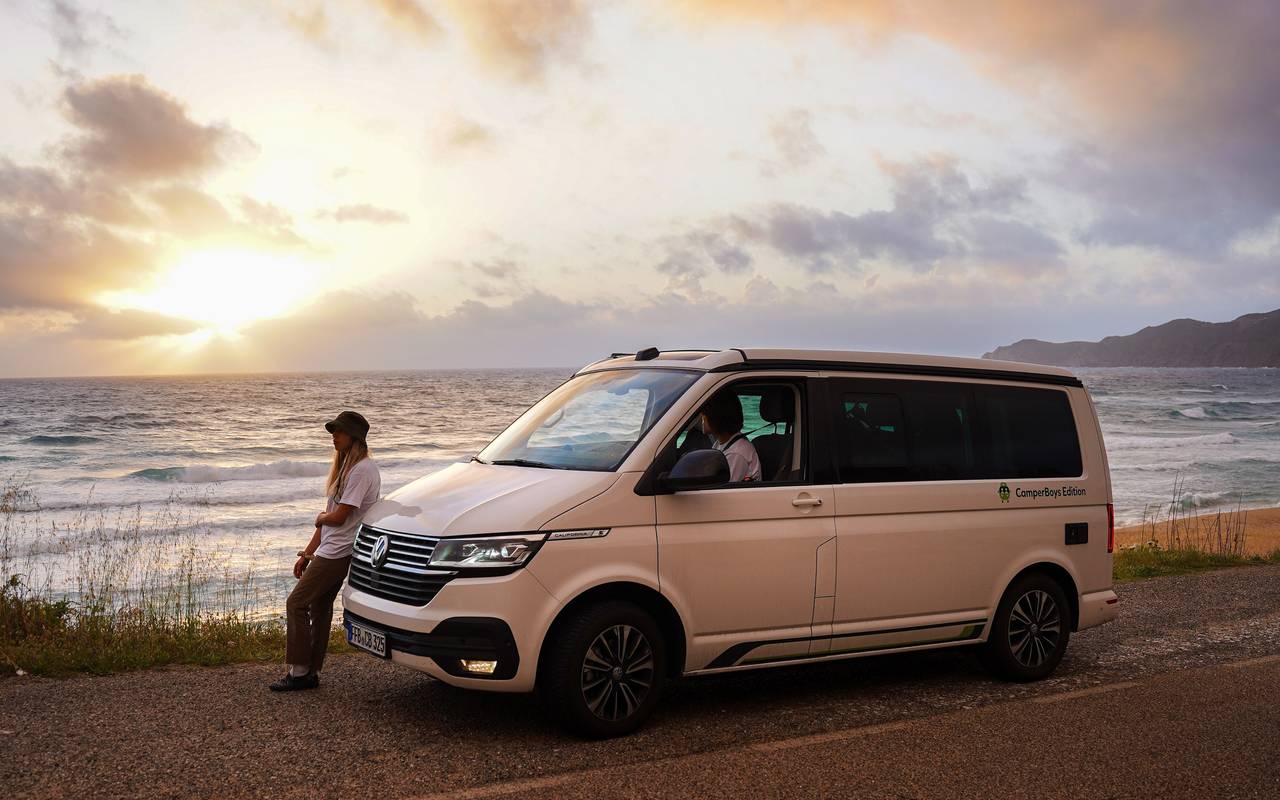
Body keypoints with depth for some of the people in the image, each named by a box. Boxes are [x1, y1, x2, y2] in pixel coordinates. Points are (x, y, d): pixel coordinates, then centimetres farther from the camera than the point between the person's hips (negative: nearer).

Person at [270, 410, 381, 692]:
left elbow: (338, 516, -20)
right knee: (320, 607, 11)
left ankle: (298, 672, -1)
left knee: (296, 603, -7)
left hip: (339, 552, -10)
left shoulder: (362, 470, -16)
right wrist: (307, 553, 16)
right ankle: (311, 672, 16)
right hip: (330, 551, 10)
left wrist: (320, 518, 4)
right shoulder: (346, 467, 17)